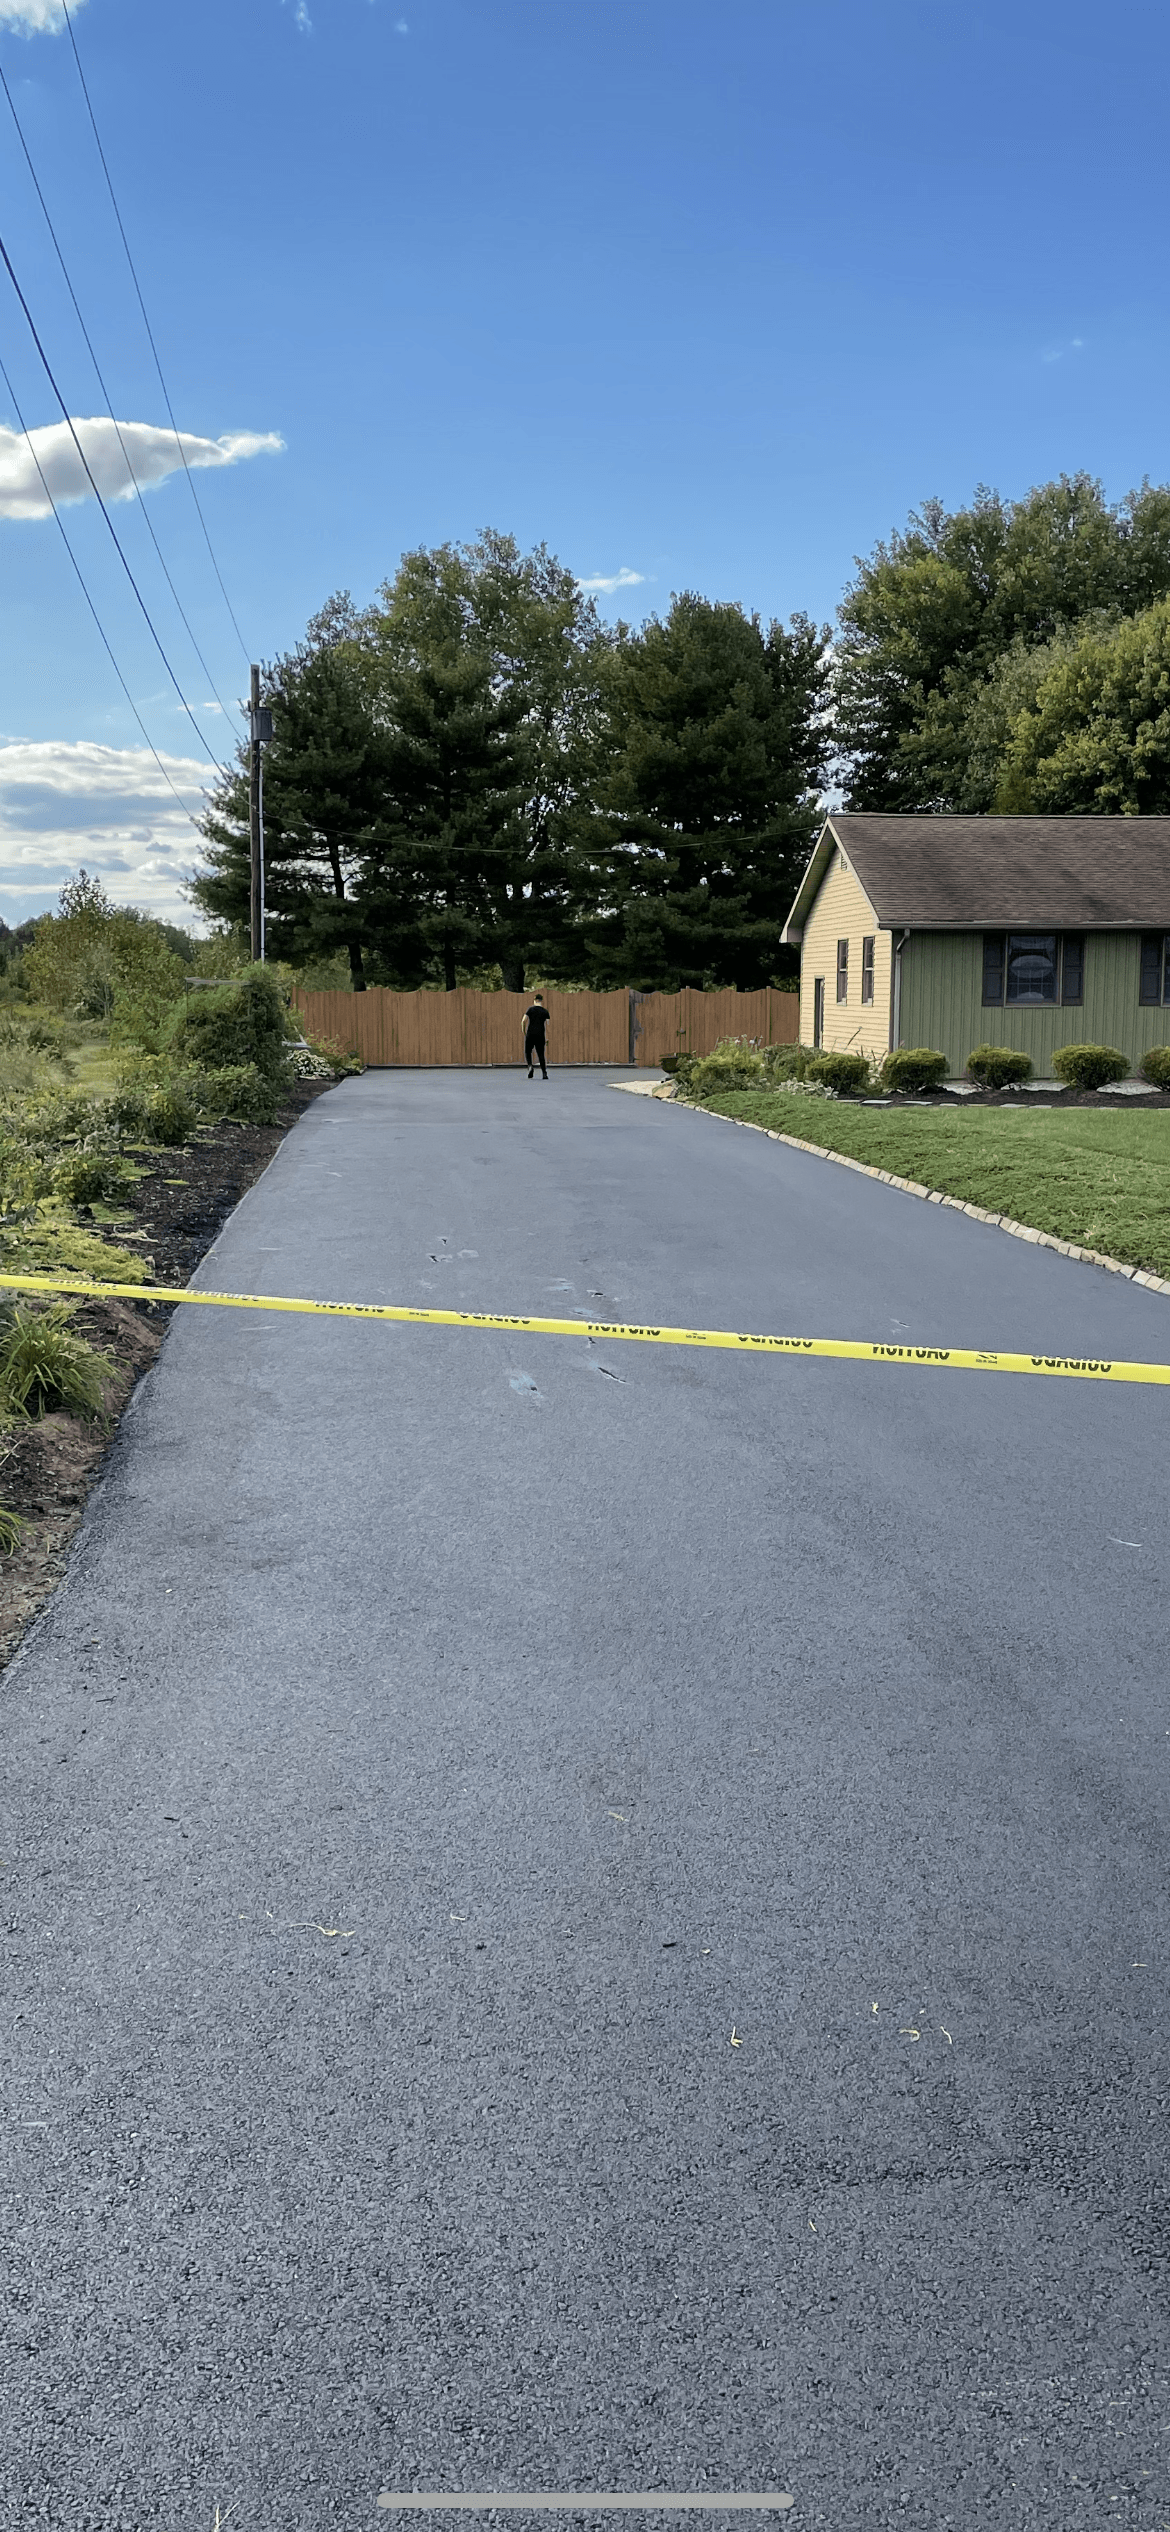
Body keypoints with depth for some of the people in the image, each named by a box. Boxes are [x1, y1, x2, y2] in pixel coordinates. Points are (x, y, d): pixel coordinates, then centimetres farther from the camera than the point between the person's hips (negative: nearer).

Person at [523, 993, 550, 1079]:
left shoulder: (530, 1009, 1)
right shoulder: (545, 1011, 6)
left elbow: (524, 1021, -6)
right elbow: (547, 1024, -2)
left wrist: (524, 1031, 7)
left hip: (530, 1034, -2)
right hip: (540, 1035, 2)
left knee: (528, 1052, 14)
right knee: (541, 1055, 6)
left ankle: (530, 1066, -13)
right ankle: (544, 1073, -5)